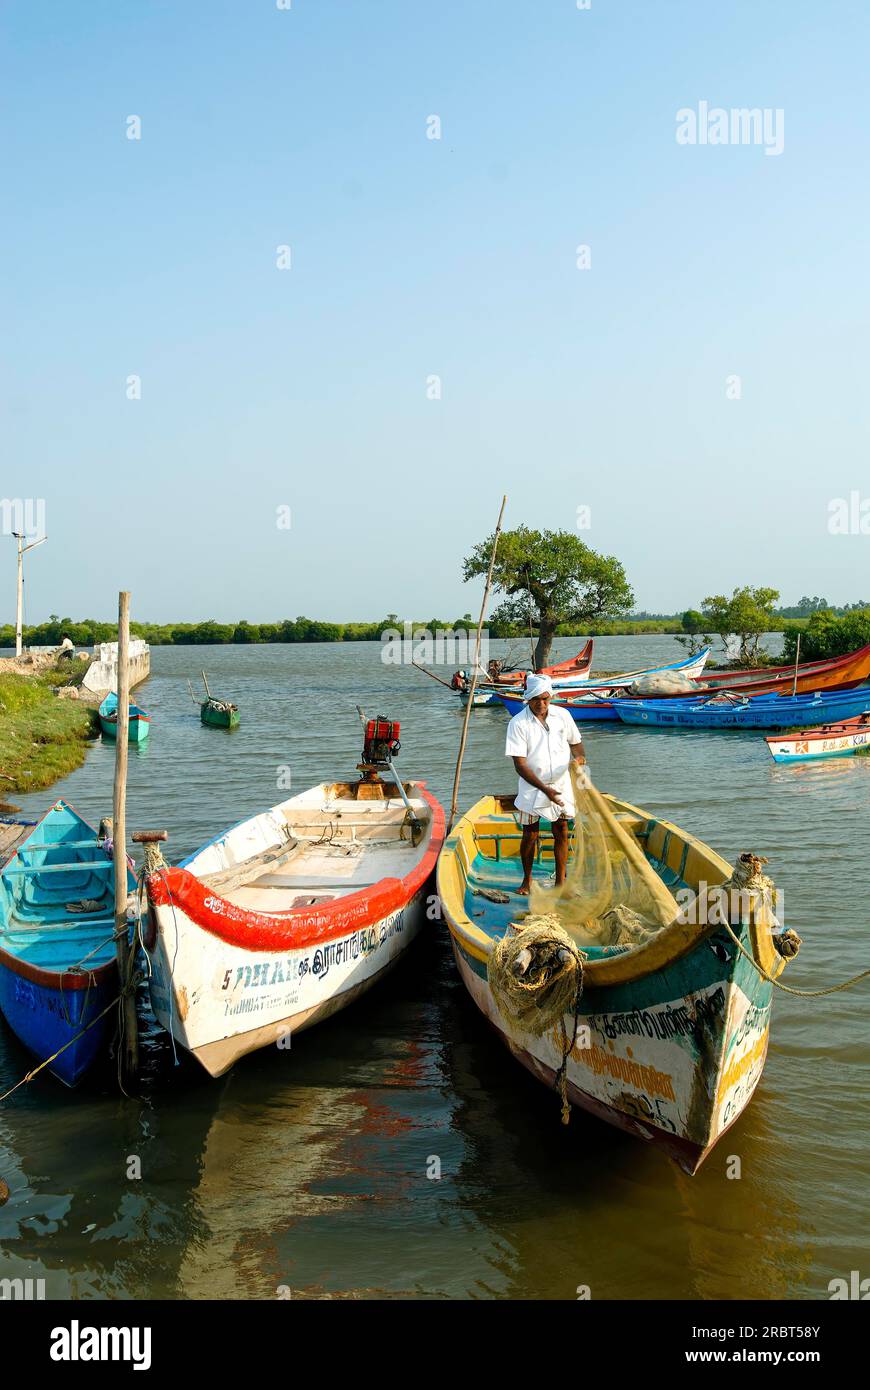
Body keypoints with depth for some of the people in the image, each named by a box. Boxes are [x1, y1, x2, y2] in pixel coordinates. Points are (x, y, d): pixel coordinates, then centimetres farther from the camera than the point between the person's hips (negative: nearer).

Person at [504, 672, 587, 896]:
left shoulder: (562, 715, -2)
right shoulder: (518, 723, -14)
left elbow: (575, 742, 14)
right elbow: (520, 765, -17)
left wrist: (579, 757, -10)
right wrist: (545, 789, -23)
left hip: (561, 784, 3)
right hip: (532, 788, -3)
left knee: (561, 833, 6)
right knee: (530, 835, 6)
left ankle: (560, 881, 18)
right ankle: (527, 880, 25)